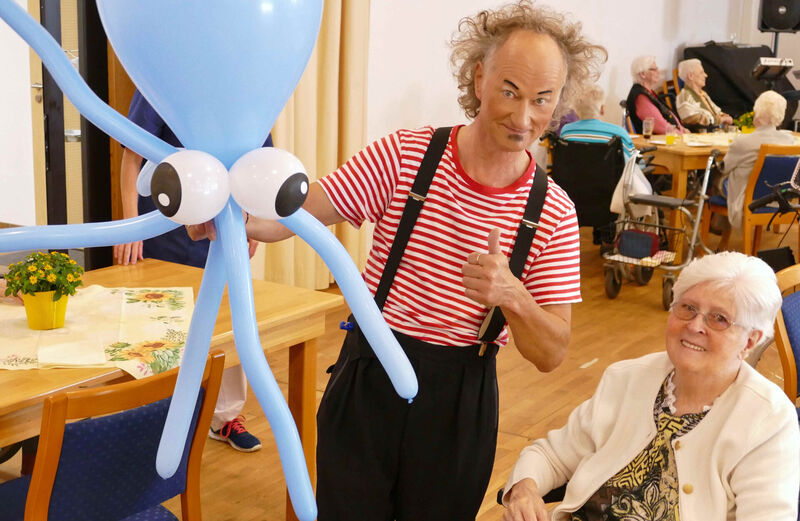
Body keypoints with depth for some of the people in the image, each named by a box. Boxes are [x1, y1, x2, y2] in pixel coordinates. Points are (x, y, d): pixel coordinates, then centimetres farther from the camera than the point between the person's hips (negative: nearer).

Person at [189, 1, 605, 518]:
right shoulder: (403, 155, -9)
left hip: (460, 398, 1)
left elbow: (551, 354, -8)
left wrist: (511, 294, -28)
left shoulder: (554, 213, -6)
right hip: (370, 379, -1)